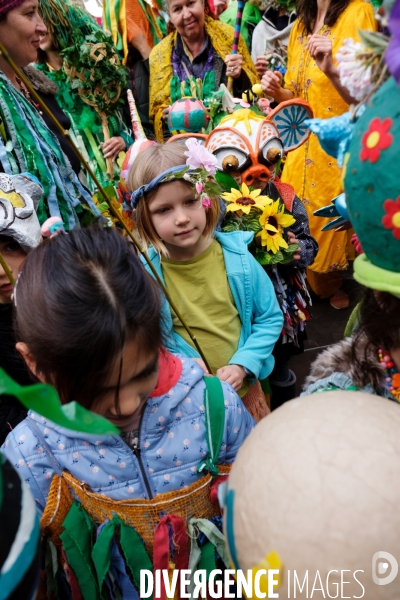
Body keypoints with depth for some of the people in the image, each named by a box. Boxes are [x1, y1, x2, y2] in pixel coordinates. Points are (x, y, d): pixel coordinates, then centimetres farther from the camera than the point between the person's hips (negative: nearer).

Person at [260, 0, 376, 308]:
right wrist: (278, 91, -6)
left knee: (329, 227, 4)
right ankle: (316, 286, 34)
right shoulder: (300, 25, 9)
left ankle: (334, 288, 30)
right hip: (301, 148, 6)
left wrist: (331, 69, -33)